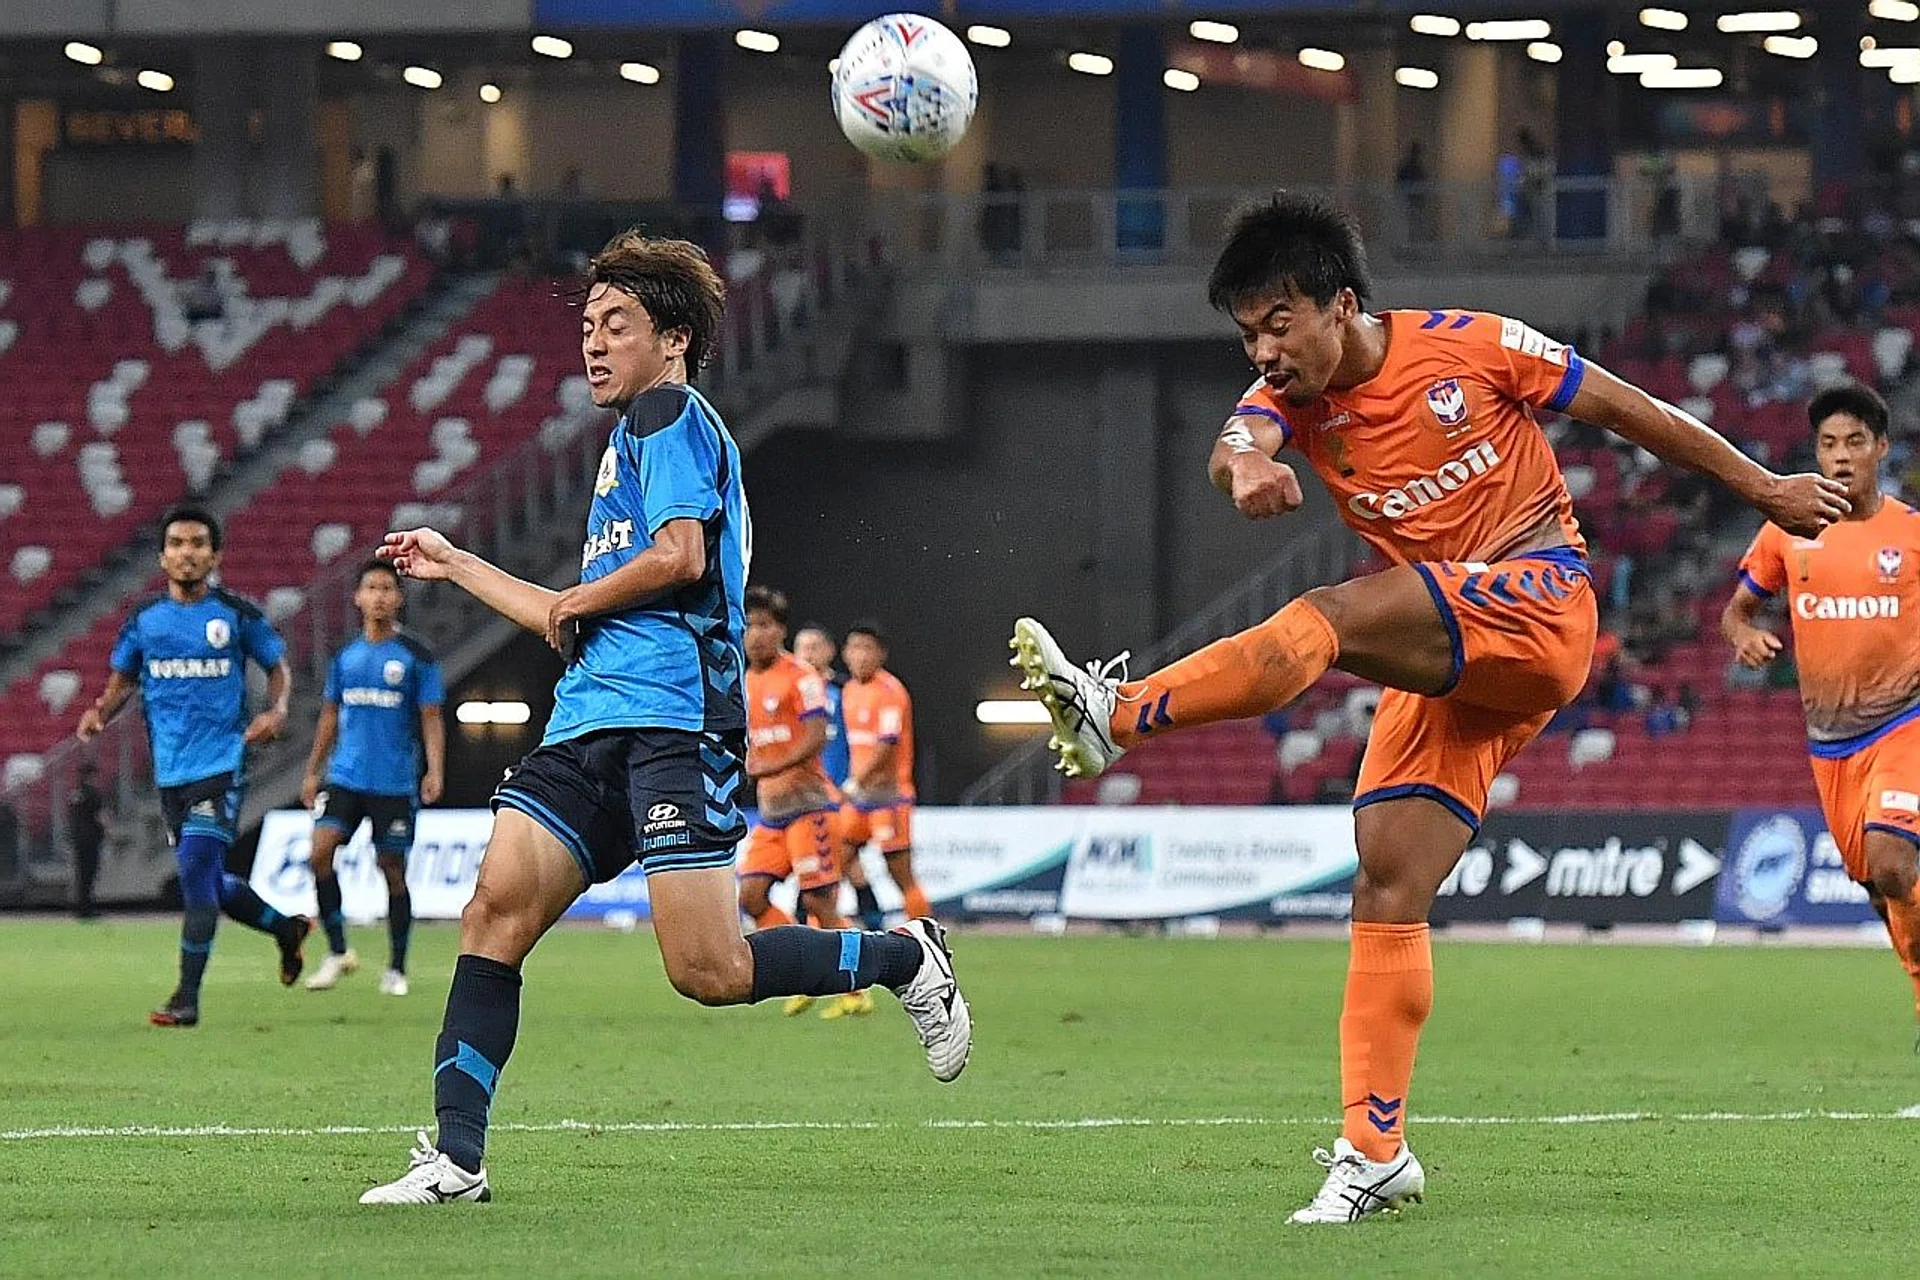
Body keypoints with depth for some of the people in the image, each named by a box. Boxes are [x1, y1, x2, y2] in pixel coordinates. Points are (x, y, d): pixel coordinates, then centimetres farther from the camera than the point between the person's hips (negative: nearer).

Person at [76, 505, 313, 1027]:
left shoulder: (237, 614, -3)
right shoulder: (144, 620, 5)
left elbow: (277, 666, 9)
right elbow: (123, 680, 16)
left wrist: (276, 710, -11)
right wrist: (100, 712, -5)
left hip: (222, 764, -5)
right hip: (171, 769, 5)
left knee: (197, 873, -15)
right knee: (208, 883, 12)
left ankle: (187, 998, -9)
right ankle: (286, 927, 39)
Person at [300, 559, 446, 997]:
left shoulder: (416, 657, -1)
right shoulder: (346, 656, 11)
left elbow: (431, 719, -1)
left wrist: (434, 771, -13)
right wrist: (313, 771, 17)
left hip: (396, 781, -3)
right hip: (345, 776, 3)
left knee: (393, 870, 2)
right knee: (321, 850, -15)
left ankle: (396, 969, 13)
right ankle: (338, 952, -4)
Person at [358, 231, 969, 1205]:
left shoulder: (670, 415, 0)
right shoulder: (636, 436, 29)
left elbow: (680, 554, -17)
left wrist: (575, 604, -2)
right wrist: (455, 566, 39)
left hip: (672, 720, -9)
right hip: (590, 724, 9)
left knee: (708, 971, -14)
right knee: (496, 908, -9)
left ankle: (904, 955, 9)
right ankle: (456, 1156, -13)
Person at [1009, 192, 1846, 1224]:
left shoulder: (1469, 348, -7)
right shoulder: (1295, 397, 3)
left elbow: (1626, 410, 2)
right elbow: (1232, 446, -21)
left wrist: (1762, 488, 8)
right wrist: (1246, 467, -48)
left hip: (1538, 601, -6)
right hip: (1442, 665, 6)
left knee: (1323, 620, -30)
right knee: (1387, 887, -4)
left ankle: (1117, 714, -40)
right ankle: (1374, 1152, -4)